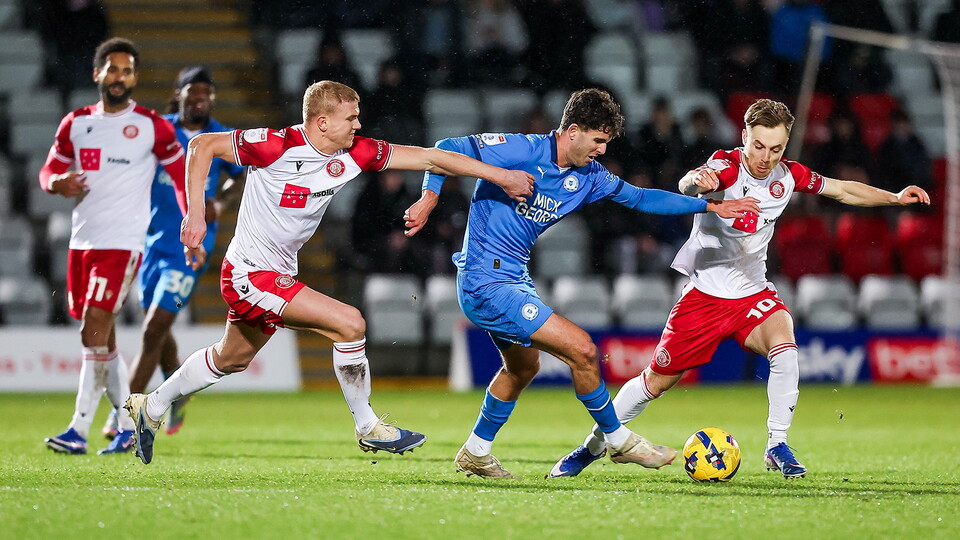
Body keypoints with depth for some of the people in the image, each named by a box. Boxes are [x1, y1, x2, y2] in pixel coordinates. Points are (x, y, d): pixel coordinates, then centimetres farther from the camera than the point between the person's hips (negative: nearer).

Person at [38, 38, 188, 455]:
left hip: (122, 243, -6)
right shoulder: (76, 123, 10)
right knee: (102, 338, 10)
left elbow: (181, 173, 6)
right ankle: (130, 423, 23)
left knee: (94, 331, -15)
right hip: (82, 241, 6)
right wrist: (58, 183, -11)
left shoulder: (151, 127, -2)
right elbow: (49, 170, 13)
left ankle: (79, 430, -15)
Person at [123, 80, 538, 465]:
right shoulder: (277, 146, -22)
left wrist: (500, 175, -7)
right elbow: (202, 145, -14)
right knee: (349, 323, -17)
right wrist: (195, 214, -21)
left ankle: (151, 408, 44)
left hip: (279, 273, 8)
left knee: (232, 358, 26)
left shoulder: (353, 154, -5)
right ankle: (367, 427, -2)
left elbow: (428, 157, -4)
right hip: (250, 272, -8)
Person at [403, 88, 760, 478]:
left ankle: (475, 453, 43)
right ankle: (617, 440, 6)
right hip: (487, 284, -10)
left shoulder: (588, 176, 6)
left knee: (523, 366, 28)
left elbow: (639, 198, 16)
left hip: (515, 279, 10)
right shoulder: (522, 151, -17)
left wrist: (711, 206, 13)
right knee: (581, 349, -11)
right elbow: (448, 149, -17)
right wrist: (430, 197, -29)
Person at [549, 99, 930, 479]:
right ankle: (593, 445, 23)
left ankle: (777, 447, -15)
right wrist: (697, 180, -67)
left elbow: (843, 190, 11)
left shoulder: (788, 176, -5)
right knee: (658, 380, 4)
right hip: (706, 292, -3)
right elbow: (687, 185, -43)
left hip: (753, 294, 3)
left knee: (784, 347, -27)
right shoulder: (726, 166, -21)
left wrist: (896, 198, 1)